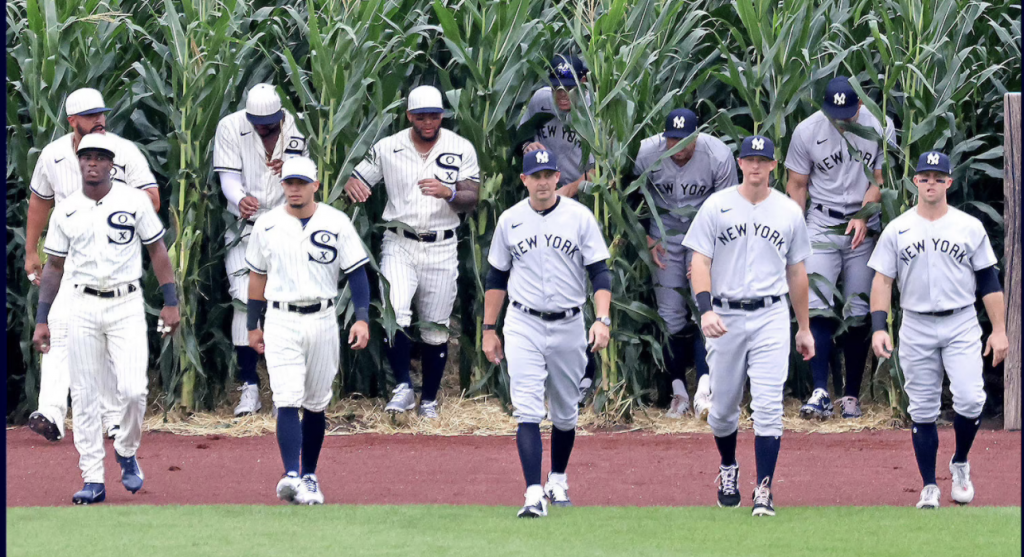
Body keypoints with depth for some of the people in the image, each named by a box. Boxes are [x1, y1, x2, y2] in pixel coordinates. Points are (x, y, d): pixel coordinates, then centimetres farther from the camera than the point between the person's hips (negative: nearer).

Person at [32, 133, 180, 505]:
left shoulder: (134, 202, -1)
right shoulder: (66, 212, 5)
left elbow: (157, 251, 4)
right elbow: (54, 267, 11)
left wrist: (170, 302, -2)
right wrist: (42, 319, 7)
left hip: (126, 306, -2)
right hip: (83, 307, 2)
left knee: (132, 390, -14)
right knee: (84, 395, 0)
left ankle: (126, 452, 15)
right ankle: (93, 480, 5)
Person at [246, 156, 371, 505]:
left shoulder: (336, 223, 0)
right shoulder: (267, 225, 4)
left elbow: (356, 272, 1)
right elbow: (258, 276, 13)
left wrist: (362, 318, -10)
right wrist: (253, 325, 14)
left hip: (322, 320, 1)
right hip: (281, 322, -1)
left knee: (316, 405, 9)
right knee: (287, 401, -14)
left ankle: (309, 477, 20)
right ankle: (291, 475, -24)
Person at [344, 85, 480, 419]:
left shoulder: (461, 150, 0)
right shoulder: (387, 149, 1)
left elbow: (471, 201, -4)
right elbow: (356, 181, 7)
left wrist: (448, 193, -26)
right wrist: (353, 186, -18)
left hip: (441, 250, 1)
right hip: (399, 246, -1)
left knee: (435, 330, 6)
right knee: (395, 317, -20)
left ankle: (429, 400, 21)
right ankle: (403, 387, -4)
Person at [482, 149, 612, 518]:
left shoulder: (580, 217, -2)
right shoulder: (510, 221, 3)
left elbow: (599, 272, -4)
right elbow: (496, 277, 12)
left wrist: (602, 319, -18)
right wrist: (489, 329, 9)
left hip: (568, 325, 0)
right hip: (524, 325, 0)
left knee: (565, 412, 12)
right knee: (527, 410, -13)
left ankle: (558, 480, 34)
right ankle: (534, 495, -20)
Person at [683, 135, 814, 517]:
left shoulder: (789, 212, 8)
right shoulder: (717, 206, 2)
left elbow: (797, 272, 15)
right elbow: (700, 262, -4)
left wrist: (804, 328, 15)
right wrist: (706, 309, -19)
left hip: (771, 317, 0)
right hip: (725, 317, 0)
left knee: (768, 406, -11)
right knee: (724, 406, 9)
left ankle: (764, 491, -10)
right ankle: (728, 468, 36)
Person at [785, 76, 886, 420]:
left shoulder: (878, 128, -4)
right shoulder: (807, 131, -4)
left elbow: (881, 180, 4)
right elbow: (797, 185, 3)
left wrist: (863, 216, -10)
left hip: (864, 228, 0)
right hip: (821, 225, 0)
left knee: (858, 314, 1)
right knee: (817, 308, -14)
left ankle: (852, 395, 10)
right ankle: (820, 393, -16)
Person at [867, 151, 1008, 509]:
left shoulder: (970, 227, 4)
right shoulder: (897, 230, 5)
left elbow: (989, 281, 5)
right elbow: (882, 280, 3)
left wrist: (999, 330, 0)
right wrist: (879, 327, -9)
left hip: (962, 325, -1)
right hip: (916, 328, 1)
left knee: (970, 400, -15)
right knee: (923, 411, 1)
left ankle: (960, 464, 9)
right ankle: (929, 487, 9)